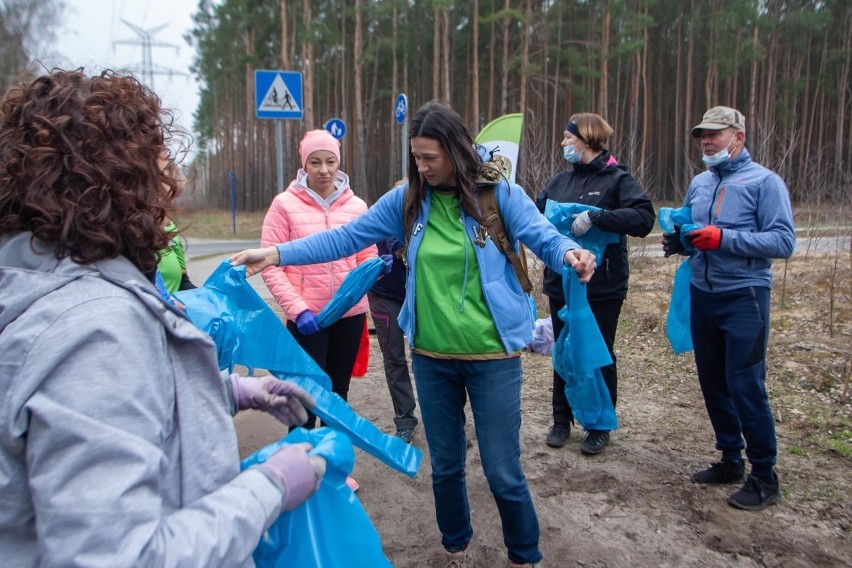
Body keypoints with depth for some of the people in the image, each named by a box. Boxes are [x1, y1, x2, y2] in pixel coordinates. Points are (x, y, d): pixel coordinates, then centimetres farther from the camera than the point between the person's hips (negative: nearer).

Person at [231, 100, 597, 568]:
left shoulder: (499, 194, -8)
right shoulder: (406, 200, 0)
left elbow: (542, 236, -12)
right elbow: (347, 237, 0)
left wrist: (570, 253, -36)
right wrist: (278, 253, -8)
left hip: (492, 357, -3)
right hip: (431, 358, 3)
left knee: (503, 471, 6)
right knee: (445, 466, 19)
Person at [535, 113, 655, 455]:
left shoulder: (616, 179, -8)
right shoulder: (560, 181, 9)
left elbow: (644, 218, -21)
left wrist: (595, 216, -28)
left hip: (602, 288, -5)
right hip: (561, 285, 5)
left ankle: (600, 427, 24)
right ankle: (562, 421, 29)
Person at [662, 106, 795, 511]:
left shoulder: (764, 181, -6)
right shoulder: (699, 184, 12)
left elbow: (783, 242, -14)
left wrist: (724, 238, -23)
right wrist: (677, 241, -3)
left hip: (744, 297, -6)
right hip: (702, 295, 6)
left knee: (746, 385, -5)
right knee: (712, 382, 13)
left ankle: (764, 476, 11)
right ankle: (731, 459, 29)